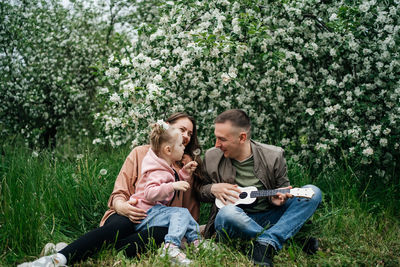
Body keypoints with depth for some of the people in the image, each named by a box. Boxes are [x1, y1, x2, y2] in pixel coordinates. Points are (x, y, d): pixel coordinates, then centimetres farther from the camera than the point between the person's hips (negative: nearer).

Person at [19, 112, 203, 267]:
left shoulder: (188, 163, 17)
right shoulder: (141, 153, 12)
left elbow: (191, 205, 16)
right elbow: (119, 193, 5)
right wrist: (122, 206, -18)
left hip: (161, 221, 1)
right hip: (130, 217, 0)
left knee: (164, 232, -38)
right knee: (119, 225, -39)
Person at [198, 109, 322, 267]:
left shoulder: (273, 156, -1)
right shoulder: (212, 157, 1)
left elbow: (283, 188, 11)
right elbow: (199, 191, 13)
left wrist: (277, 198, -13)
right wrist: (213, 189, -10)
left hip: (269, 217, 2)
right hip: (236, 221, -2)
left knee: (313, 193, -17)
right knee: (227, 213, -39)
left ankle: (265, 244, -34)